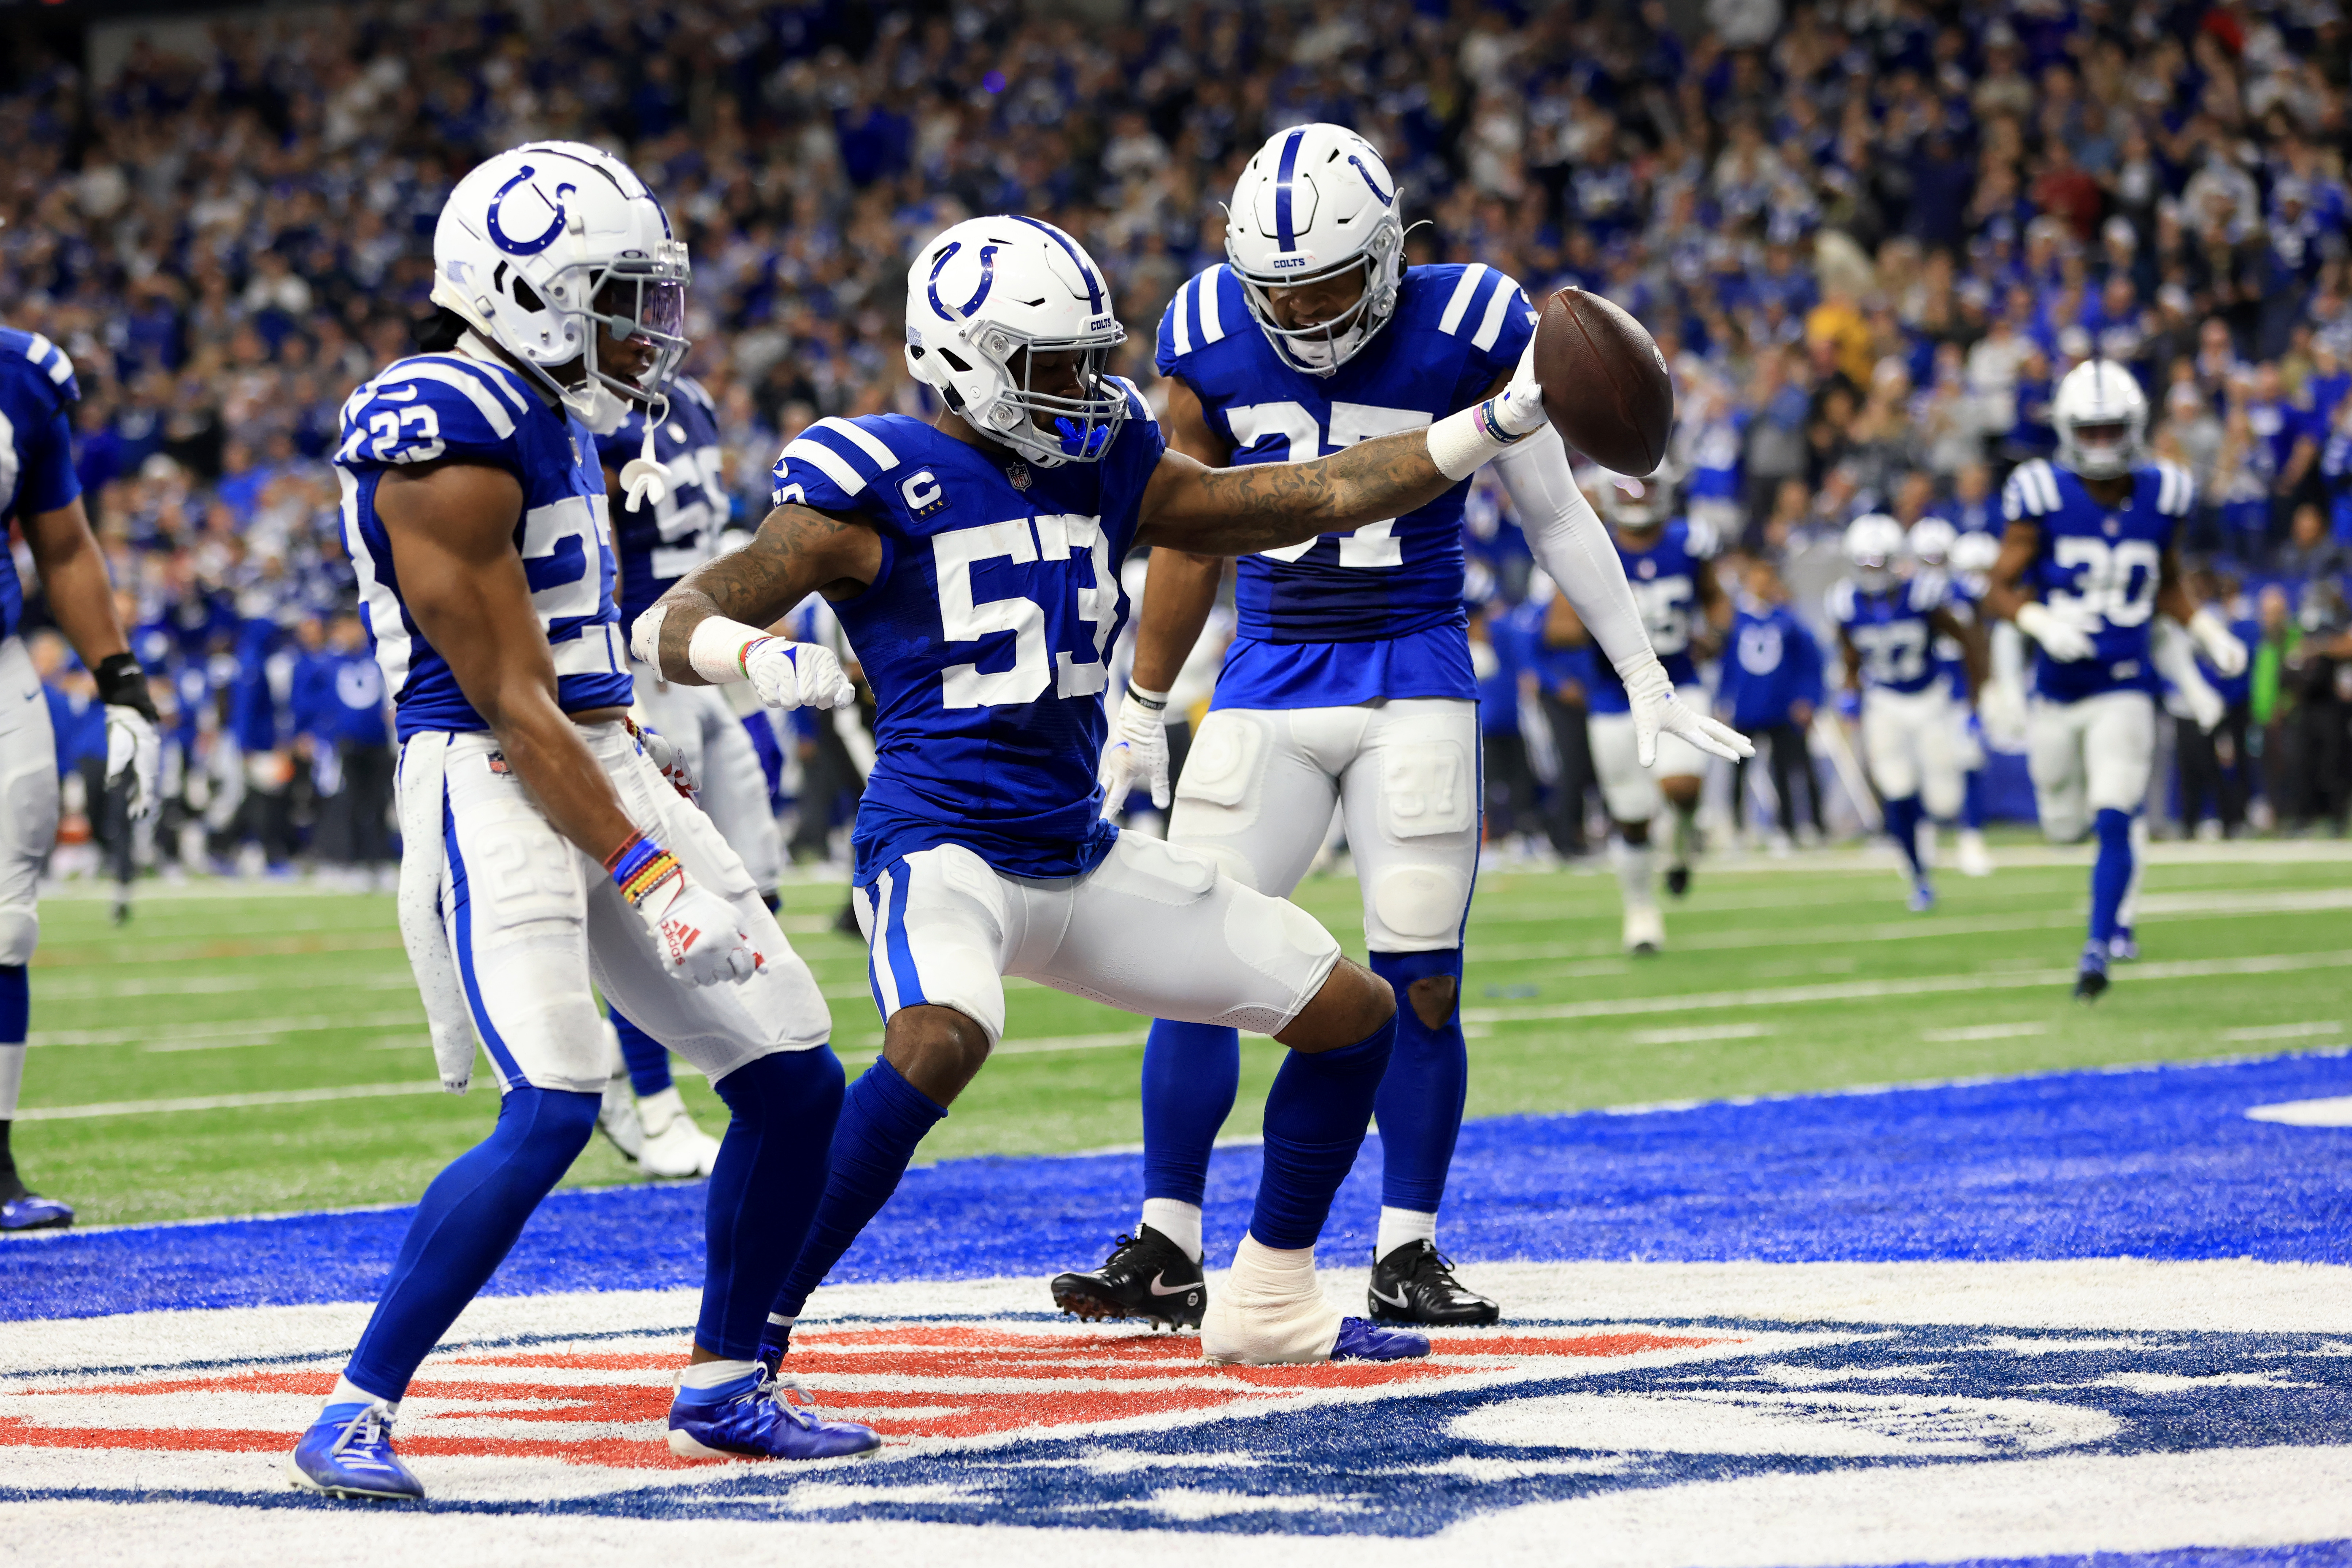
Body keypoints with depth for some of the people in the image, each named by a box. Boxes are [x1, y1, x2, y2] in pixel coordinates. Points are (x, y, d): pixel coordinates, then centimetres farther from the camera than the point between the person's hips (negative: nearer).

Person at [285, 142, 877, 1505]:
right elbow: (509, 703, -18)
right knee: (555, 1110, -22)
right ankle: (357, 1414, -13)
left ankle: (725, 1388, 21)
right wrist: (650, 877, -20)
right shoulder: (448, 440, -17)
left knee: (795, 1079, 7)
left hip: (606, 772, 10)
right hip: (494, 792, -10)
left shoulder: (552, 416, 14)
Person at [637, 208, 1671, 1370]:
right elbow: (674, 624, -14)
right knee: (940, 1043, -39)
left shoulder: (1105, 471, 9)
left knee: (1354, 1014, 10)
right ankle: (747, 1334, -28)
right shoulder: (880, 487, -10)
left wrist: (1506, 418, 10)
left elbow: (1315, 500, 14)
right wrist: (744, 652, -39)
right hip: (941, 846, -8)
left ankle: (1268, 1303, 25)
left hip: (1078, 859, 8)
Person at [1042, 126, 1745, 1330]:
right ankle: (1166, 1244, 5)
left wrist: (1646, 679, 2)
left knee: (1419, 982, -4)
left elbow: (1554, 517, 2)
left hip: (1414, 685, -2)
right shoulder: (1211, 339, -2)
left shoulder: (1466, 331, -9)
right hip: (1267, 684, 2)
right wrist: (1141, 711, 16)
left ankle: (1406, 1254, 7)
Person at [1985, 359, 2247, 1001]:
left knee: (2114, 822, -15)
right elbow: (2000, 591, -7)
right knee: (2066, 824, 12)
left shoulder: (2162, 496, -1)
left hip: (2125, 689, 0)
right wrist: (2041, 623, -26)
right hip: (2058, 689, 0)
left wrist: (2209, 630, 1)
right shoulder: (2043, 496, -10)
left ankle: (2100, 947, -7)